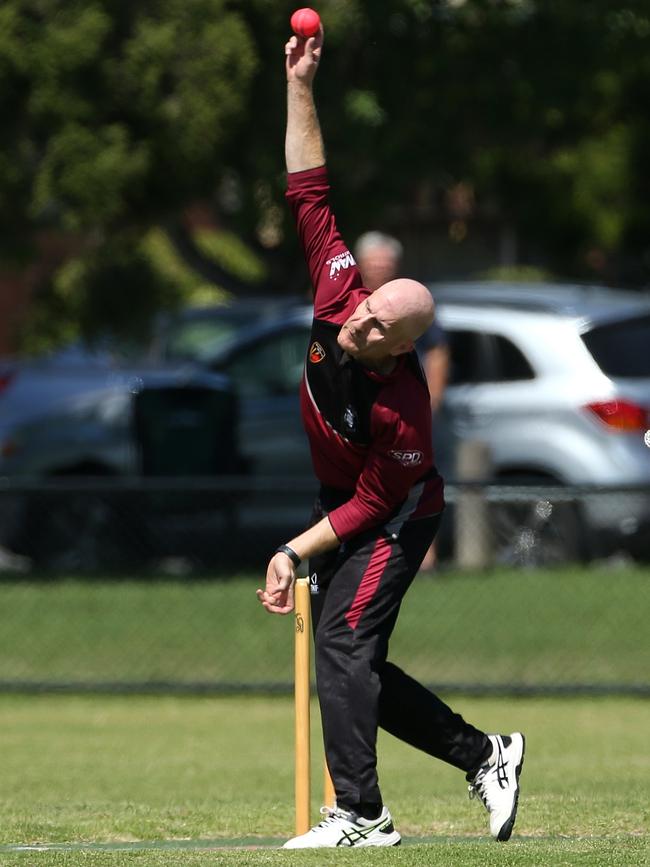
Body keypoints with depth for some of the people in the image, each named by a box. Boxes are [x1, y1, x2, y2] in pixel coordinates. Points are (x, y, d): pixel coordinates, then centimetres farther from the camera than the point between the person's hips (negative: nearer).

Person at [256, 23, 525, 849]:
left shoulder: (401, 409, -34)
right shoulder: (337, 294, -18)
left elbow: (372, 505, -24)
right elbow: (309, 192, -13)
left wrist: (296, 552, -25)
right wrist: (300, 89, -17)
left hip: (394, 519, -8)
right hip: (337, 504, 8)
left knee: (343, 640, -20)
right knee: (351, 660, 8)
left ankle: (359, 814, -22)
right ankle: (483, 753, 19)